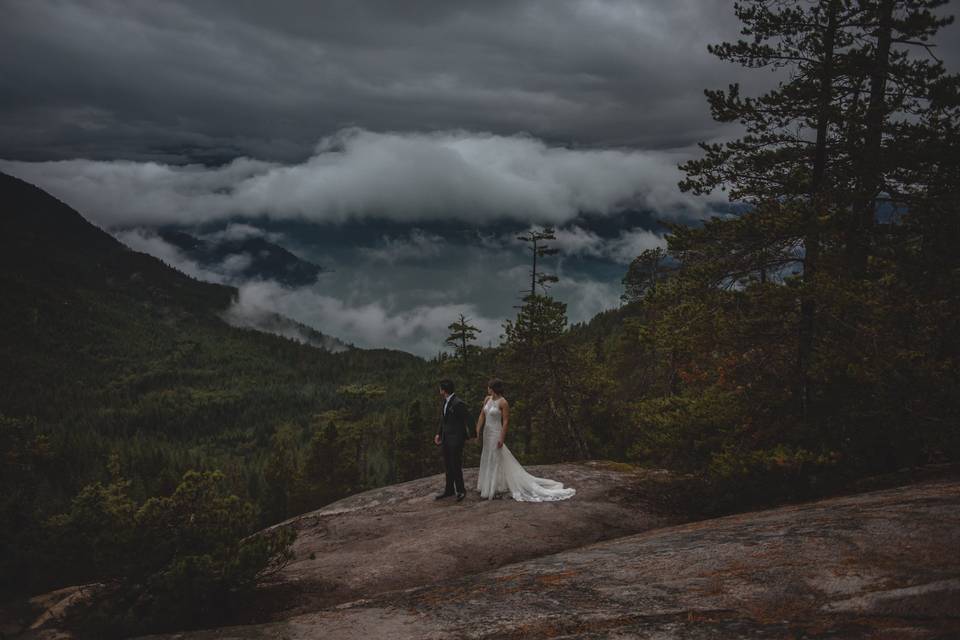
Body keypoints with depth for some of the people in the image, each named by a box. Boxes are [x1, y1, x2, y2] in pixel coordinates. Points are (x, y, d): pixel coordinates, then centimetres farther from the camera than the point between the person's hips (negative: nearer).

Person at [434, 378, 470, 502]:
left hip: (456, 439, -8)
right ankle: (449, 490, 25)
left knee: (456, 466, -2)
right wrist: (438, 434, 7)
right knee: (448, 466, 15)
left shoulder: (459, 403, -19)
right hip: (446, 438, 8)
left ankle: (461, 490, 13)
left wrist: (466, 437, -5)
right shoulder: (445, 402, 8)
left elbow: (466, 421, -12)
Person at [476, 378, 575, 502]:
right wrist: (477, 432, 0)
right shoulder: (487, 399, 3)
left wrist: (501, 438, -20)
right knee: (488, 459, 17)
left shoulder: (503, 402, -18)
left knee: (495, 460, 1)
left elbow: (506, 421, -18)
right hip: (486, 433, 8)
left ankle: (493, 490, 11)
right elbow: (482, 416, 5)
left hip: (495, 433, -8)